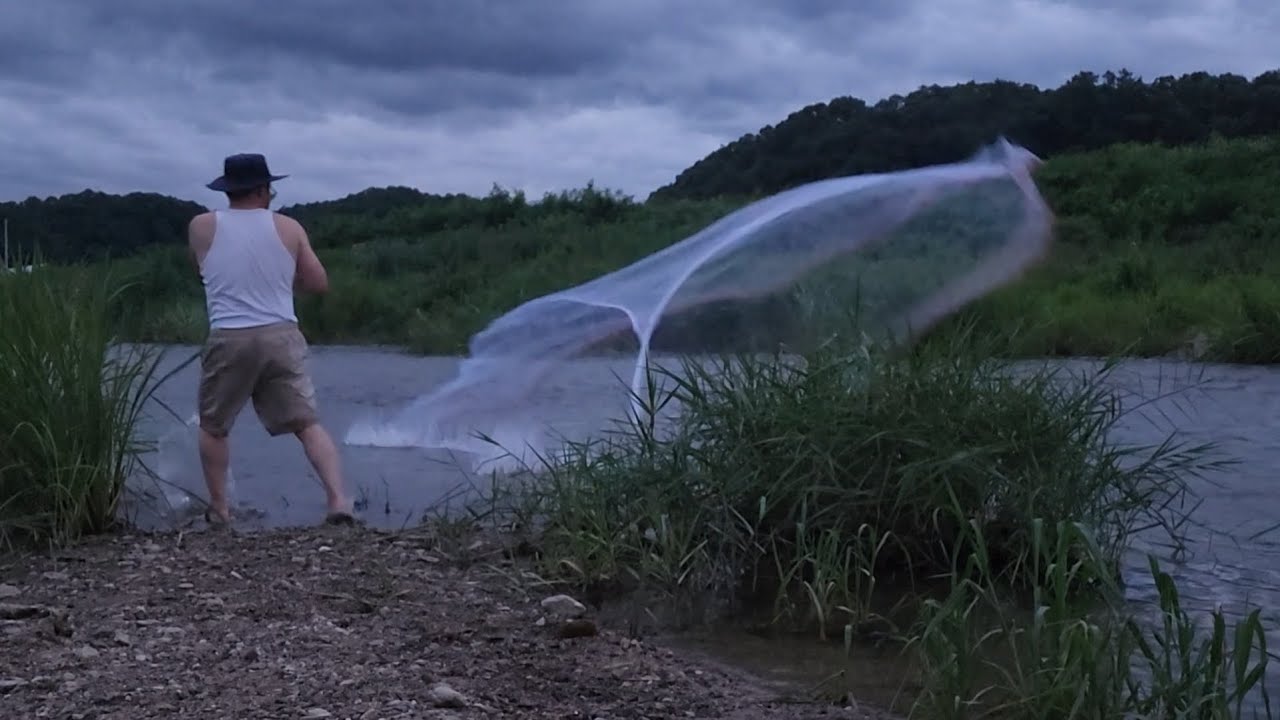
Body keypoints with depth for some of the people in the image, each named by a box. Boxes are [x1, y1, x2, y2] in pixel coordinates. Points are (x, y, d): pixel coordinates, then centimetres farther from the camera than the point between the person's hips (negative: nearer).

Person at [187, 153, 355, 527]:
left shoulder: (202, 227, 4)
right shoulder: (288, 228, 4)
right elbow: (319, 283, 9)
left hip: (228, 340, 0)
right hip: (281, 337, 1)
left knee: (213, 427, 18)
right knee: (308, 423, 3)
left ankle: (219, 508, 20)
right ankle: (338, 499, -11)